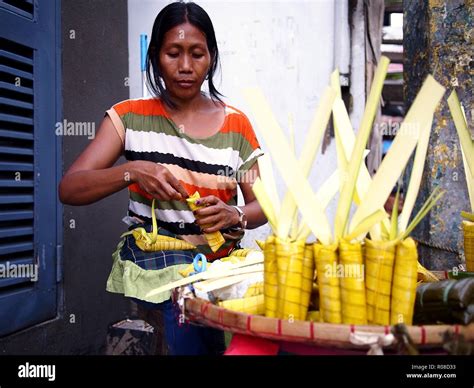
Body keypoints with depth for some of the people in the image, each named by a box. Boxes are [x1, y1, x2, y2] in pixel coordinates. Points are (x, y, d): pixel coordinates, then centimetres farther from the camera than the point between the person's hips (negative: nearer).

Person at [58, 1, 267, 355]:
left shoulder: (236, 125, 4)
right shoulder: (130, 116, 0)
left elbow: (260, 206, 5)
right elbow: (69, 189, -7)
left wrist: (234, 216, -19)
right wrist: (132, 172, -24)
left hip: (219, 259, 3)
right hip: (150, 256, -2)